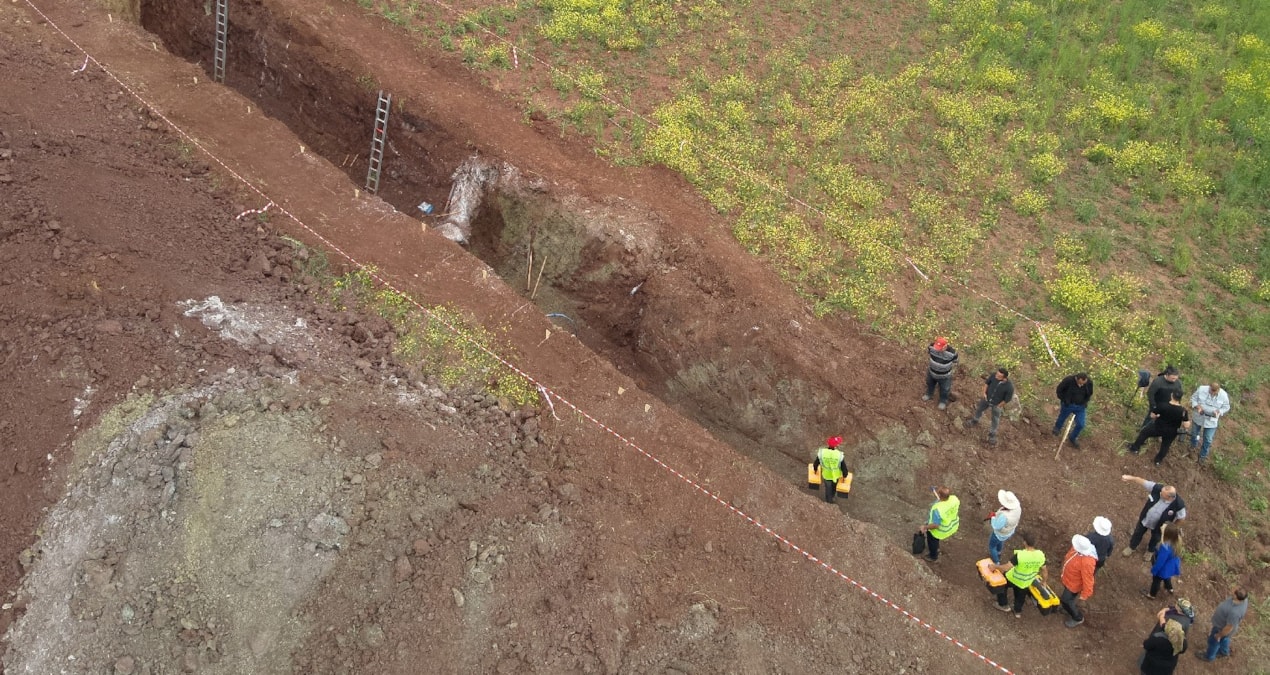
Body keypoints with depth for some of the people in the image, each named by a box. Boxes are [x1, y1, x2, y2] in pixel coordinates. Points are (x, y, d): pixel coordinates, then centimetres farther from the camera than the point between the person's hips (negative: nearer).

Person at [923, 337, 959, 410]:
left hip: (944, 376, -3)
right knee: (930, 384, 32)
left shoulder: (952, 353, -37)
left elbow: (954, 363, -15)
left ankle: (943, 401, 53)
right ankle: (929, 394, 64)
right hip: (932, 373, 3)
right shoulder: (932, 346, -30)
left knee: (944, 390, 24)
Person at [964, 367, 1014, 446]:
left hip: (997, 404, -3)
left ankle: (992, 434, 44)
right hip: (987, 398, 3)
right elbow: (987, 382, -7)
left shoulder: (1009, 386, -38)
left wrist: (999, 406, -10)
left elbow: (1008, 399, -20)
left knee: (995, 420, 17)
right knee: (979, 409, 27)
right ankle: (975, 420, 59)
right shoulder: (994, 375, -29)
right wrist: (984, 392, -12)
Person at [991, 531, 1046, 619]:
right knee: (1020, 596, 32)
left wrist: (994, 566, -16)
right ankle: (1018, 611, 54)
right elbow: (1043, 570, -4)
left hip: (1013, 578, -4)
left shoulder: (1020, 555, -37)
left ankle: (1003, 605, 40)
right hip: (1026, 583, 4)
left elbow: (1006, 567, -33)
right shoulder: (1041, 555, -21)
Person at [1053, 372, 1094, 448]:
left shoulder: (1089, 383, -19)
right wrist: (1065, 401, -10)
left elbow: (1089, 394, 3)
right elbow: (1059, 390, -13)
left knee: (1080, 425, -1)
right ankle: (1057, 428, 57)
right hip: (1067, 405, -2)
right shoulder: (1068, 380, -29)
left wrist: (1083, 403, -3)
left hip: (1080, 407, 2)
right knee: (1062, 418, 23)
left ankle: (1072, 438, 26)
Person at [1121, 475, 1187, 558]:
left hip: (1158, 526, -2)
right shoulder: (1157, 488, -35)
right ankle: (1132, 547, 58)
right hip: (1145, 519, 2)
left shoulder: (1179, 505, -37)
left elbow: (1181, 518, -19)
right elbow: (1142, 482, -23)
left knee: (1155, 538, 30)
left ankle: (1151, 550, 63)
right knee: (1138, 533, 27)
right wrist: (1130, 478, -23)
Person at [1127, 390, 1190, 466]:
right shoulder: (1183, 411, -20)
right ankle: (1158, 460, 42)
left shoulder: (1163, 406, -23)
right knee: (1165, 445, 27)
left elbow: (1152, 416, -10)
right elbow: (1187, 426, -19)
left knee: (1144, 432, 24)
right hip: (1171, 433, 2)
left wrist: (1158, 416, 12)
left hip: (1158, 428, -2)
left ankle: (1135, 448, 34)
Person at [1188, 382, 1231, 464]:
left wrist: (1219, 412, -27)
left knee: (1208, 439, 9)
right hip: (1198, 417, 1)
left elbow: (1226, 407, -7)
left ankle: (1203, 455, 34)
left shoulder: (1223, 395, -22)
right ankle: (1194, 445, 60)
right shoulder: (1202, 389, -23)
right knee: (1194, 432, 26)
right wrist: (1197, 406, -27)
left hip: (1211, 421, -1)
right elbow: (1193, 398, -9)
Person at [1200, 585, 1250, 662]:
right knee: (1224, 639, 35)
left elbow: (1229, 628, -30)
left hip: (1222, 628, -7)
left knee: (1213, 641, 23)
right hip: (1225, 623, 7)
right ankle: (1224, 651, 63)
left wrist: (1219, 635, -13)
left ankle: (1209, 656, 51)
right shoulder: (1243, 599, -24)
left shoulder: (1235, 612, -47)